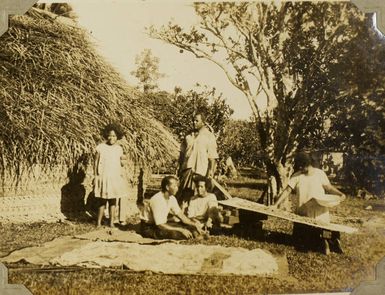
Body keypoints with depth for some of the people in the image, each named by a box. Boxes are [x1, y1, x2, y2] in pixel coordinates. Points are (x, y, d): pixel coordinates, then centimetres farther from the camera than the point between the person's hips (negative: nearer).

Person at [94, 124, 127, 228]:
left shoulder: (119, 149, 6)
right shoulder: (100, 147, -4)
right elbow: (96, 163, -1)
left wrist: (122, 161, -6)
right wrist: (95, 176, -6)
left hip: (115, 178, 3)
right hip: (103, 178, -3)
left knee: (113, 201, 6)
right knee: (102, 201, 1)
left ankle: (111, 222, 13)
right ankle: (98, 222, 11)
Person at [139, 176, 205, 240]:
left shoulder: (172, 198, -3)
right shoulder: (157, 200, -28)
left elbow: (181, 215, 3)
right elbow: (160, 225, -29)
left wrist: (195, 225, -10)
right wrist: (181, 230, -30)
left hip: (162, 223, 8)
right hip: (149, 228, -8)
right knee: (175, 233, -30)